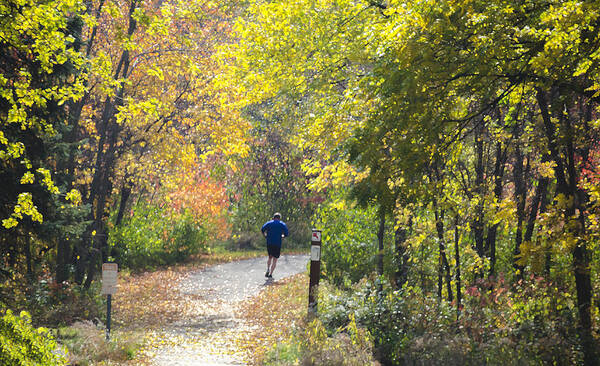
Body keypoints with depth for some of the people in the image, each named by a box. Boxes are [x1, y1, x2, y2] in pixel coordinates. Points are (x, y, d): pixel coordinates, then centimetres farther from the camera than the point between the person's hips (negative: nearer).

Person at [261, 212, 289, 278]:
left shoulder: (269, 223, 9)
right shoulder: (282, 224, 6)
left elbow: (262, 229, -6)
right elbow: (286, 234, -3)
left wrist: (265, 236, 8)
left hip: (269, 243, 2)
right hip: (277, 244, -2)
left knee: (270, 257, 20)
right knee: (274, 259, 3)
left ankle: (268, 270, 1)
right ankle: (270, 274, -5)